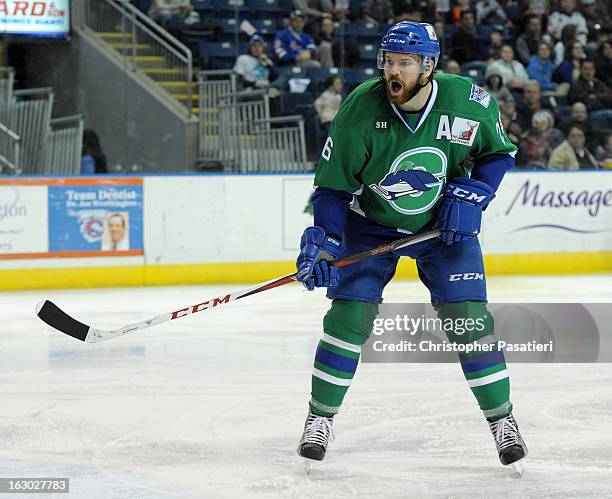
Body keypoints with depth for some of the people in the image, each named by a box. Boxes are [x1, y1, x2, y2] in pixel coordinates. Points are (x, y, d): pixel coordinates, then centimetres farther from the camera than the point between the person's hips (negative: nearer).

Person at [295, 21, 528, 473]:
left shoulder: (469, 101, -21)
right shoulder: (361, 109, -23)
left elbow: (499, 152, 0)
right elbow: (333, 184, -14)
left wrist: (472, 195, -15)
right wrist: (323, 241, -26)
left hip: (444, 224, 1)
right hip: (371, 223, 0)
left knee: (469, 317, -8)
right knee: (349, 314, -11)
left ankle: (502, 419, 7)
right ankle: (320, 418, 6)